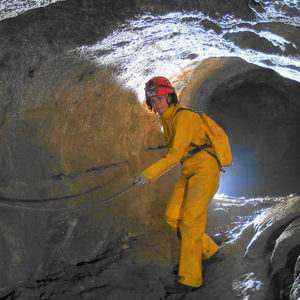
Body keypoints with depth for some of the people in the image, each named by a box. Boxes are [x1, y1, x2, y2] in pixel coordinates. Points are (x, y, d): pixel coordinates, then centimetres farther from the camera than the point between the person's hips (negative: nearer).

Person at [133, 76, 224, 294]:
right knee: (173, 217, 0)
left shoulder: (184, 117, -15)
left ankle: (190, 279, -7)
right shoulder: (168, 122, 14)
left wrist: (149, 174, -26)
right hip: (189, 175, 9)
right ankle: (210, 251, 16)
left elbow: (176, 154, -22)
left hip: (205, 172, -9)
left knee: (190, 222, -12)